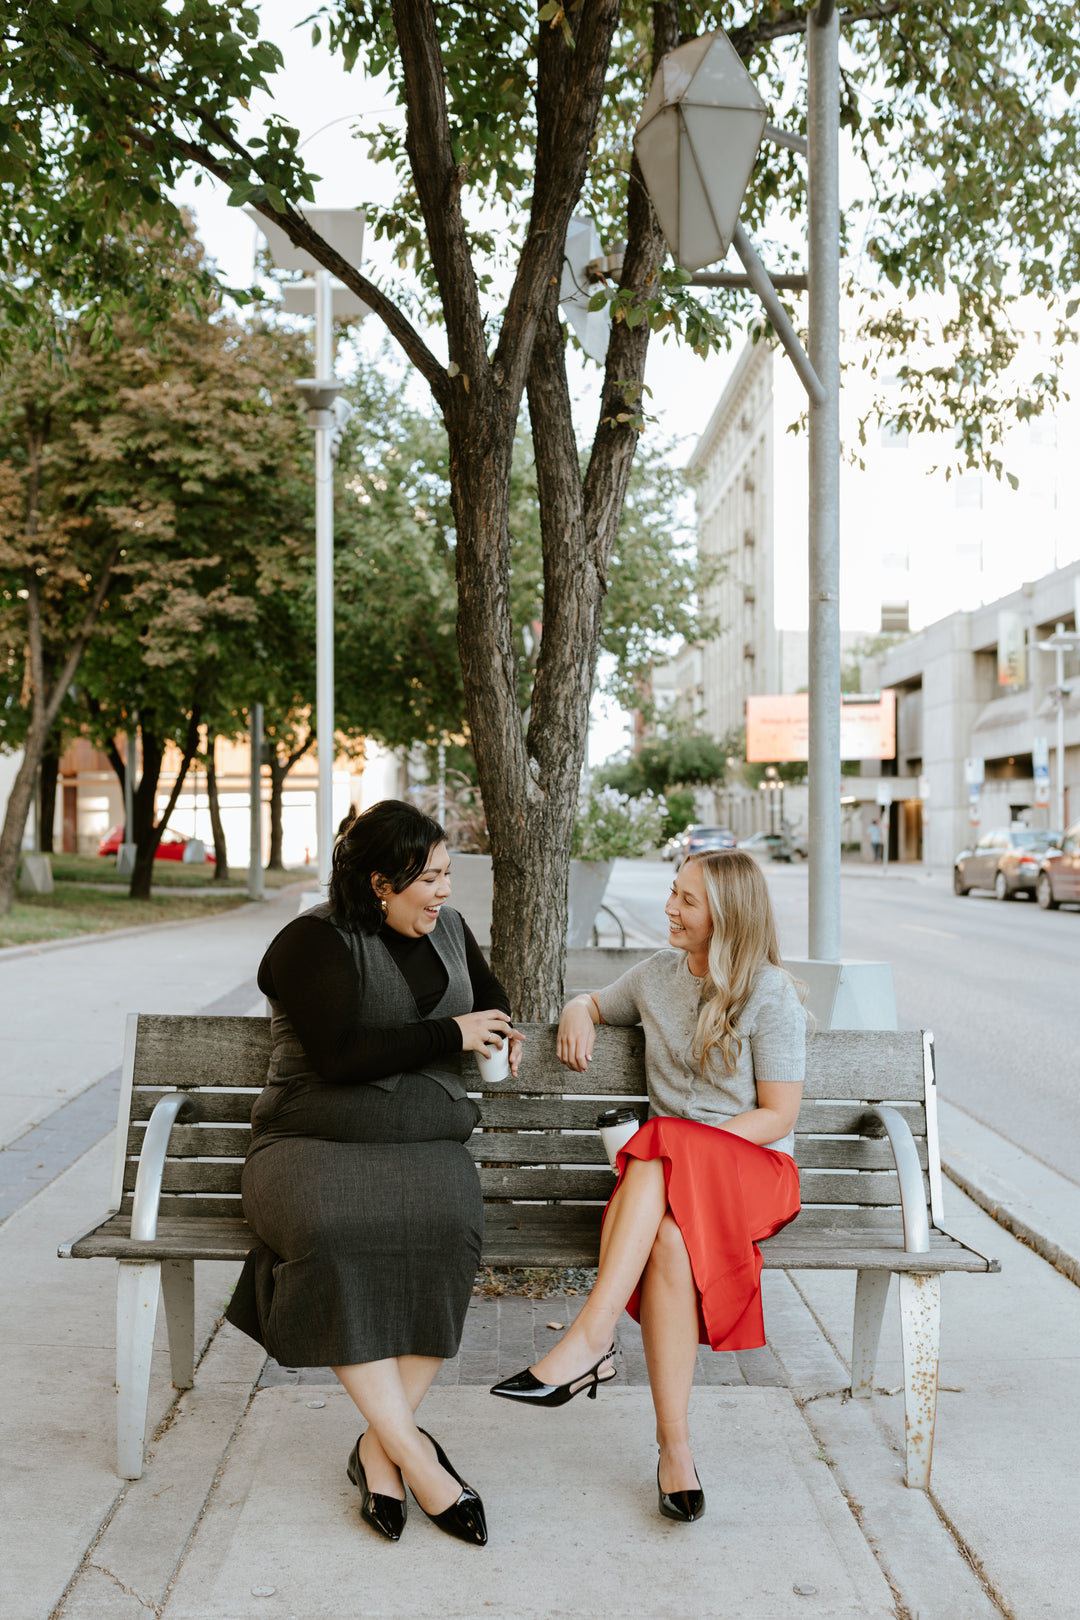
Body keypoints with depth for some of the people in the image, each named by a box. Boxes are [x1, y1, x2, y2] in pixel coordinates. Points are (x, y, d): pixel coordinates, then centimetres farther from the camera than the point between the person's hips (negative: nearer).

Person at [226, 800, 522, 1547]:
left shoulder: (447, 928, 15)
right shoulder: (314, 943, -5)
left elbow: (489, 991, 36)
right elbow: (340, 1055, -18)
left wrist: (502, 1028, 12)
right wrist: (451, 1035, -11)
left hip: (421, 1142, 4)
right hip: (316, 1141, -4)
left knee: (447, 1228, -32)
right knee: (331, 1235, -37)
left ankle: (380, 1446, -21)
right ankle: (415, 1455, -29)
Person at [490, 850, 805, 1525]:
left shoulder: (771, 993, -4)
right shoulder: (659, 973, 13)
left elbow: (779, 1115, -6)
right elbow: (594, 1004, 32)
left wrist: (697, 1144, -18)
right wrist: (577, 1014, 7)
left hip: (753, 1165, -3)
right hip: (662, 1171, 4)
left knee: (662, 1149, -38)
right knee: (666, 1238, -33)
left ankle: (589, 1338, -39)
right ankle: (675, 1445, -33)